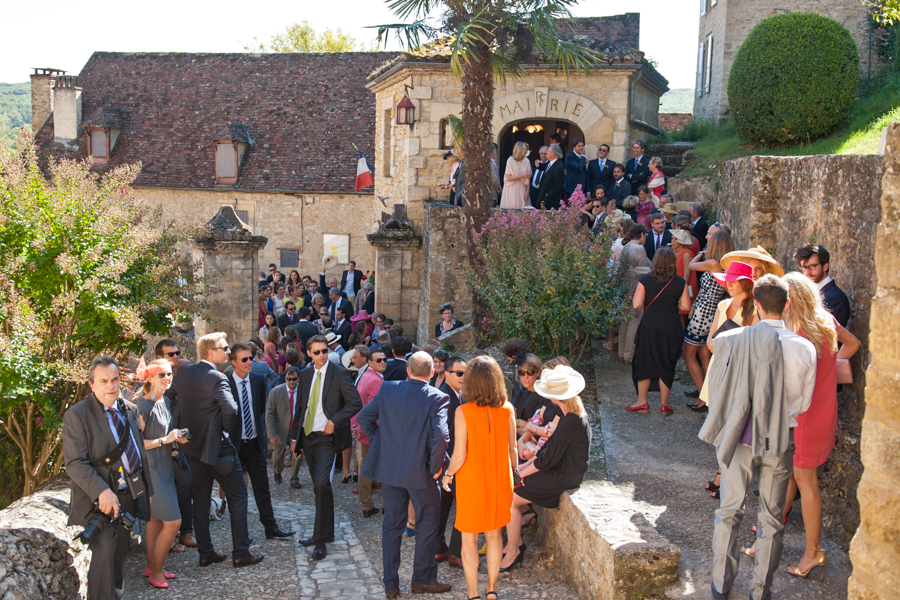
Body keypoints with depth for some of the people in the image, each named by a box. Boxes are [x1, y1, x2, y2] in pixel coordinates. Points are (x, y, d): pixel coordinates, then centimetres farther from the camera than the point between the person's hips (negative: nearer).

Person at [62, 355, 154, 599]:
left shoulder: (129, 409, 9)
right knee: (102, 555, -13)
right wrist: (102, 492, -29)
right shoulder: (77, 415, -12)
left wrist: (148, 486, 15)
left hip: (130, 496, 6)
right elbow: (75, 463, -19)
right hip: (101, 500, -6)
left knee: (120, 554, 18)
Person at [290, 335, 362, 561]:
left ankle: (321, 540, -11)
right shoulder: (305, 374, 11)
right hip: (307, 436, 6)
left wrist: (334, 421, -19)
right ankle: (324, 532, 26)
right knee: (318, 486, 14)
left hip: (325, 438, -6)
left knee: (322, 484, -16)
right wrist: (294, 437, 13)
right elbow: (300, 406, 16)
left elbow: (355, 402, -12)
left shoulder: (339, 373, -7)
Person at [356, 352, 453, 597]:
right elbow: (440, 435, -24)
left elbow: (364, 417, 3)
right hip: (420, 471, -4)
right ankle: (423, 579, 21)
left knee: (392, 525, 14)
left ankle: (390, 584, 20)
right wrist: (436, 466, -10)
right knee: (427, 524, 14)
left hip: (389, 467, 4)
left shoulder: (388, 389, -1)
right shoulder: (437, 398, -14)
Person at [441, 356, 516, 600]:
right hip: (499, 479, 3)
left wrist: (448, 475, 0)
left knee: (469, 538, 10)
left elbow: (460, 454, -17)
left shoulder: (464, 412, -18)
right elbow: (512, 449, -1)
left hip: (471, 481, -3)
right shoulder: (507, 409, -8)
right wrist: (513, 471, 17)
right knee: (494, 534, 18)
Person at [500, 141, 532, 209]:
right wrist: (522, 176, -14)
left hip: (522, 190, 3)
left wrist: (527, 191, -2)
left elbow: (528, 177, 4)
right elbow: (508, 178, -10)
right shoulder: (510, 160, -6)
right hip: (512, 190, -3)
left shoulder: (526, 161, 3)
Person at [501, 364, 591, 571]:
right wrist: (525, 465, 7)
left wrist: (522, 473, -8)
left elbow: (547, 459, -22)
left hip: (563, 477, -10)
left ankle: (513, 551, 9)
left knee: (509, 498, -5)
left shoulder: (570, 424, -28)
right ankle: (515, 541, 18)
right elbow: (551, 446, 10)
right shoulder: (575, 413, 2)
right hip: (562, 469, 10)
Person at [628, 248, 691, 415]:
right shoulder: (680, 282, -4)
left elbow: (636, 304, -11)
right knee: (667, 365, 11)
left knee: (644, 363, 12)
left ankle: (642, 402, 17)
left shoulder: (645, 281, -8)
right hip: (671, 326, 1)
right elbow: (686, 306, -2)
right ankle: (664, 405, 16)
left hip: (649, 325, -1)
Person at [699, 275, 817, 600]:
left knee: (729, 512, 16)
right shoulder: (804, 348, -11)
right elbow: (804, 403, -2)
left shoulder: (733, 341, -12)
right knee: (771, 519, 14)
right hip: (780, 442, 0)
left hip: (741, 439, 0)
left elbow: (716, 390, -3)